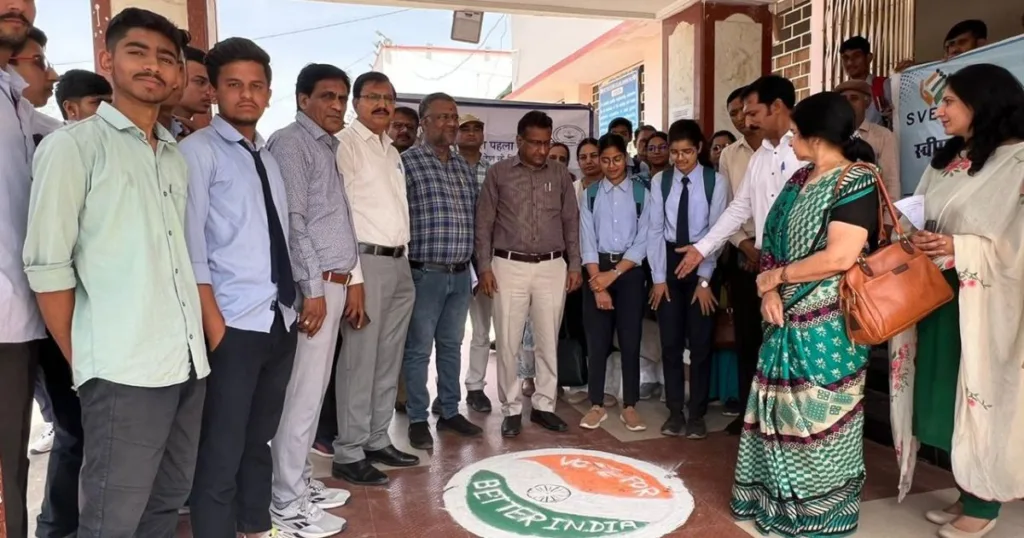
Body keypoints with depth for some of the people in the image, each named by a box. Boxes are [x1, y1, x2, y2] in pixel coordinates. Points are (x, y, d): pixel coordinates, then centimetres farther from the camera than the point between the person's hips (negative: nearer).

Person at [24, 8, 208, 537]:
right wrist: (81, 365, -4)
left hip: (188, 361, 6)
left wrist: (208, 337, 10)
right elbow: (46, 265, -7)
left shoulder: (175, 157, 15)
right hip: (122, 369, -6)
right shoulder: (72, 144, -3)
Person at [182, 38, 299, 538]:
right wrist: (215, 326, -15)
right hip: (234, 326, -6)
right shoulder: (199, 150, -5)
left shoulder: (269, 156, 15)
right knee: (221, 450, 1)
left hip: (281, 320, 7)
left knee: (260, 439, 19)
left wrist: (299, 299, 9)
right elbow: (190, 247, -11)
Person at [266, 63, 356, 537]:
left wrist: (340, 282, 15)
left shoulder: (326, 146, 19)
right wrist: (313, 288, -19)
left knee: (313, 392, 14)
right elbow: (291, 220, -16)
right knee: (302, 396, -5)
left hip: (332, 283, 9)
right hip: (312, 286, -9)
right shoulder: (291, 142, -7)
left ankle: (301, 483, 26)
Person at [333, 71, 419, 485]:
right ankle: (348, 455, 8)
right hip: (367, 263, -8)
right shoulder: (346, 144, -7)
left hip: (400, 264, 8)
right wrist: (352, 278, -20)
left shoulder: (392, 151, 19)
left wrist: (403, 261, 12)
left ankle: (377, 441, 25)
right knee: (359, 361, -3)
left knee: (389, 361, 13)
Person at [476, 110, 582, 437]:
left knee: (548, 340, 7)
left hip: (552, 267, 2)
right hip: (509, 266, -1)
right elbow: (484, 223, 2)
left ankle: (544, 405, 20)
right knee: (508, 342, 2)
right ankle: (511, 409, 15)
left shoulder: (560, 174, 7)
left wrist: (574, 265, 5)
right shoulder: (498, 173, 2)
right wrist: (484, 266, -4)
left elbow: (571, 222, 10)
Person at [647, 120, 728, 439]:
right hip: (669, 261, 2)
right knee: (670, 341, 7)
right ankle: (675, 412, 19)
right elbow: (655, 230, 0)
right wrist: (658, 277, -5)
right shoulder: (660, 182, 2)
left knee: (700, 341, 5)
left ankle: (697, 415, 18)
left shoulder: (715, 182, -5)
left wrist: (705, 279, -11)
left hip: (702, 263, -2)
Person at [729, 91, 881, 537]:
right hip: (788, 318, 7)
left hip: (827, 324, -7)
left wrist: (776, 277, -12)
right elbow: (774, 241, 9)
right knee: (781, 411, 13)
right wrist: (769, 292, -9)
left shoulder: (856, 182, -12)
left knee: (819, 417, 4)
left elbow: (840, 257, -23)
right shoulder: (799, 181, 11)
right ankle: (779, 498, 28)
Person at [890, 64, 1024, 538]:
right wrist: (915, 240, -5)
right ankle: (966, 496, 26)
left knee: (982, 400, 3)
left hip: (984, 305, -7)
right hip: (936, 297, 7)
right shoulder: (945, 161, 14)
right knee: (946, 400, 12)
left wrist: (959, 248, -22)